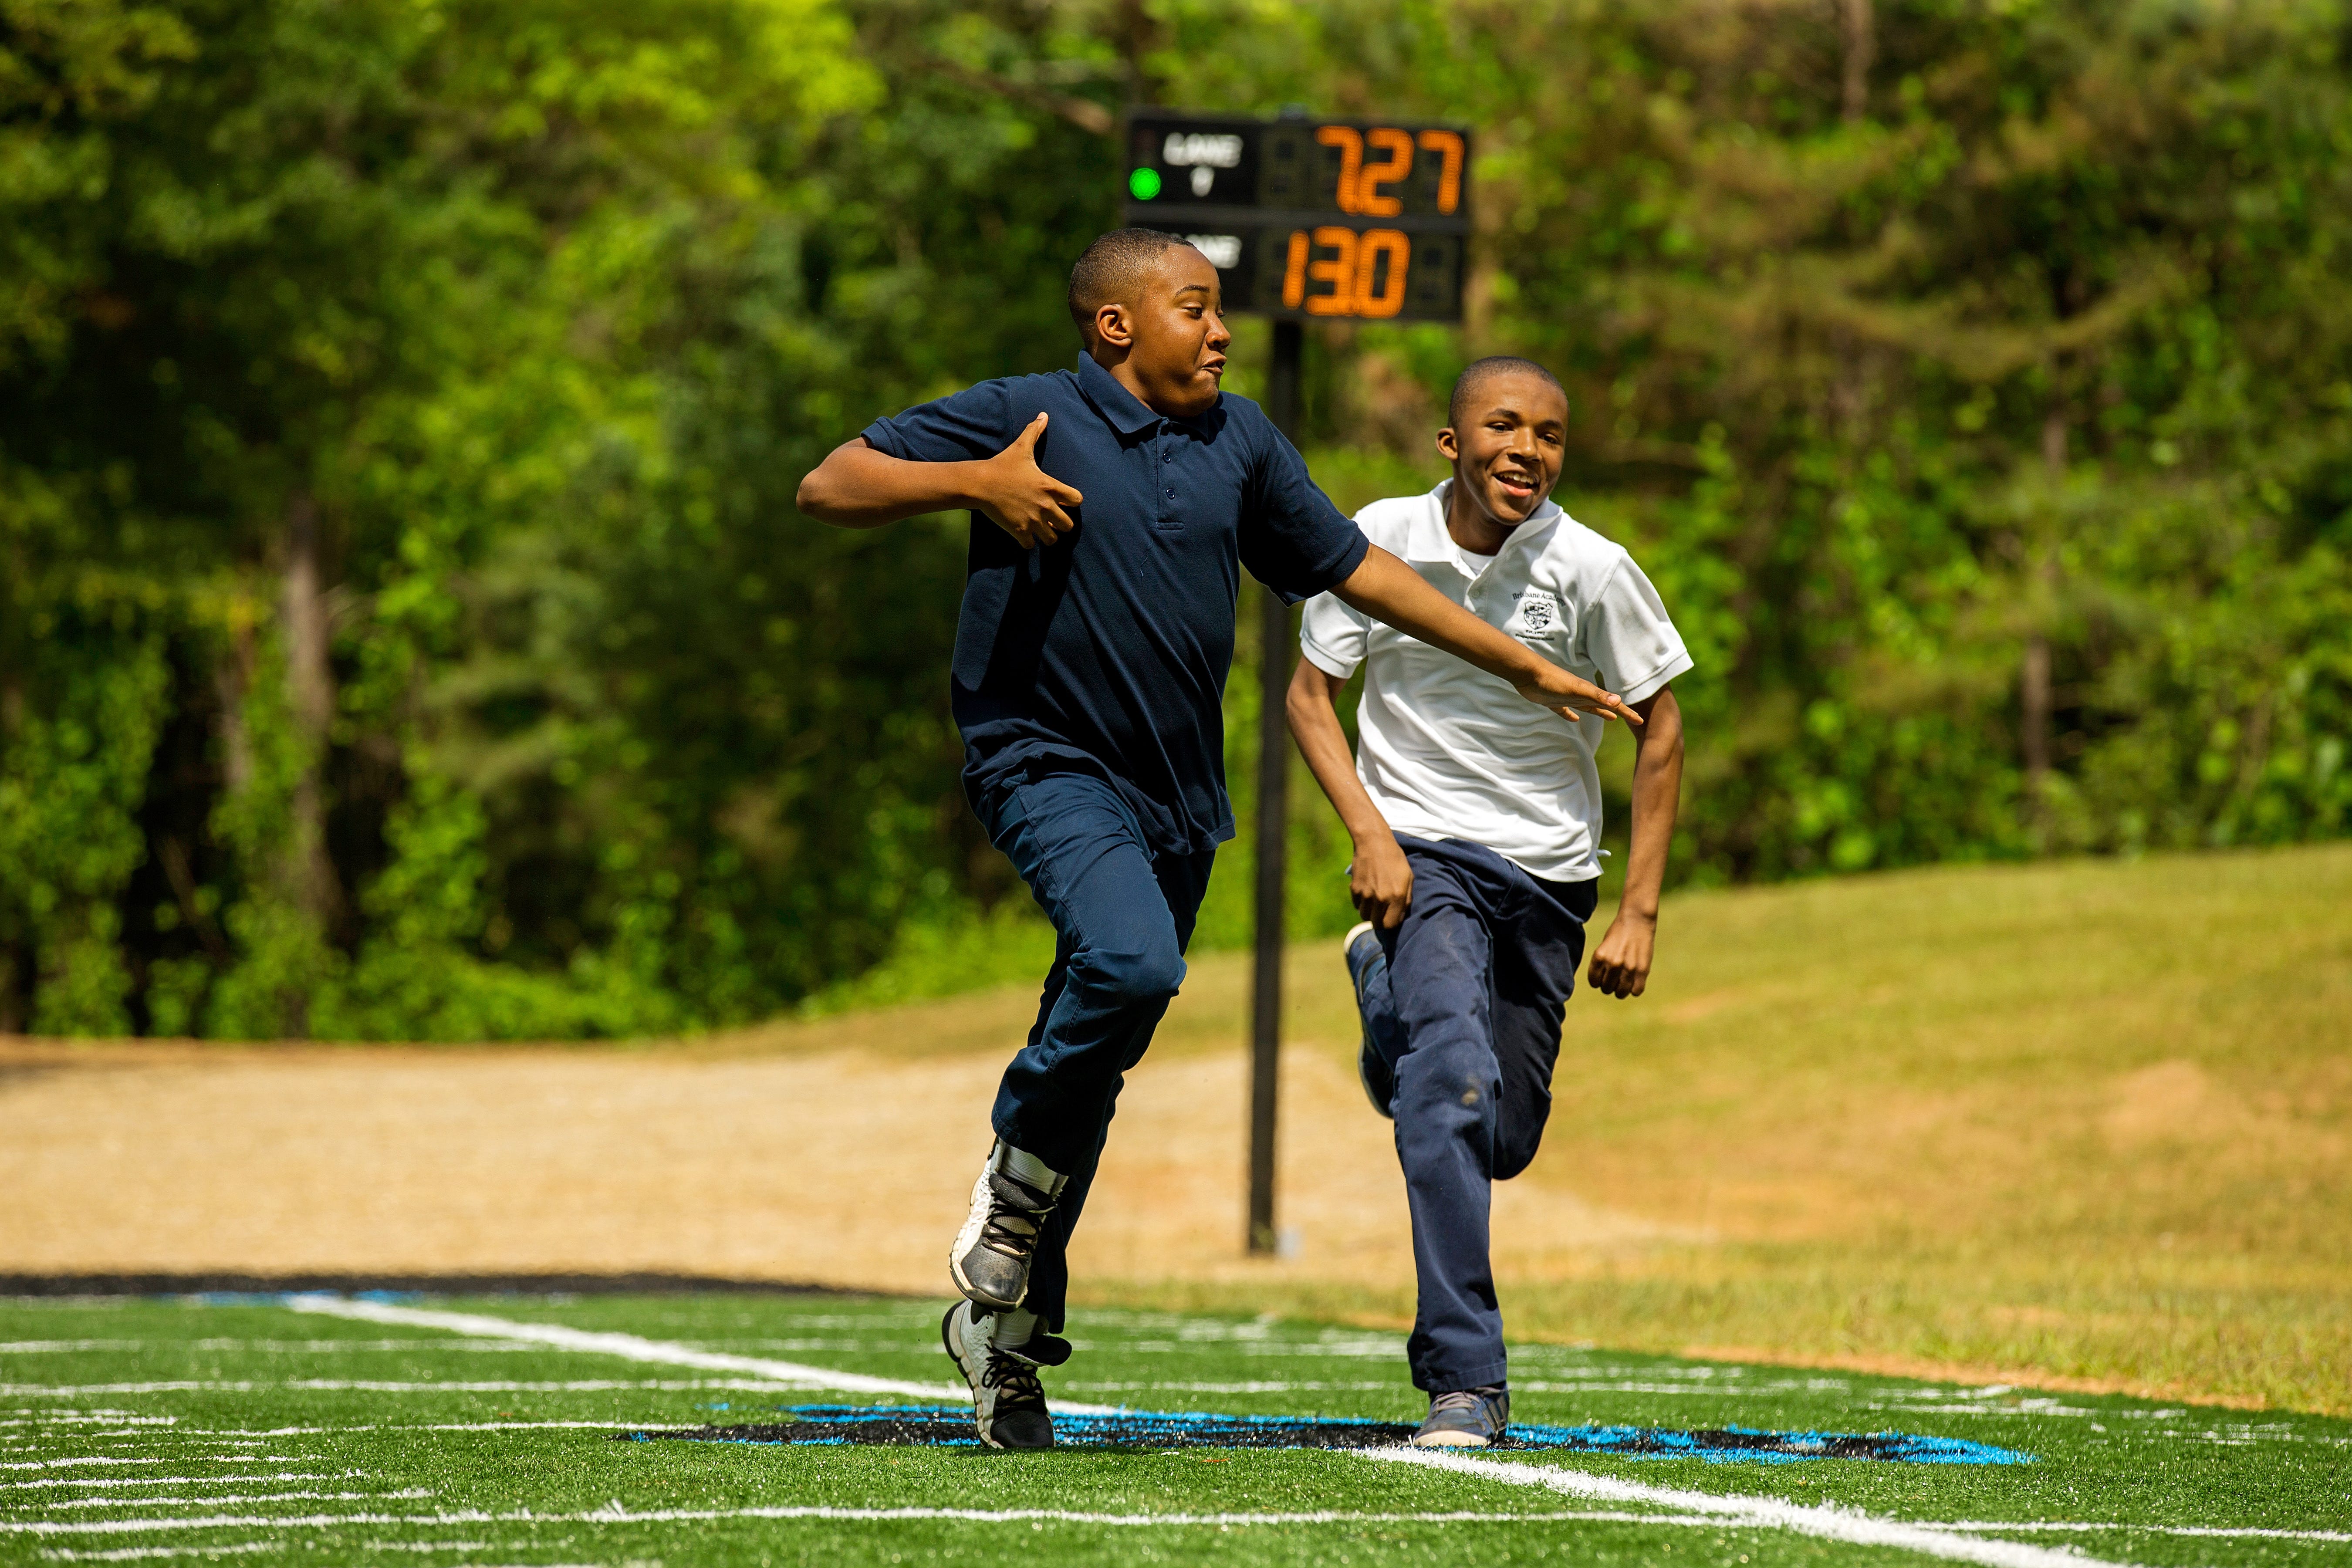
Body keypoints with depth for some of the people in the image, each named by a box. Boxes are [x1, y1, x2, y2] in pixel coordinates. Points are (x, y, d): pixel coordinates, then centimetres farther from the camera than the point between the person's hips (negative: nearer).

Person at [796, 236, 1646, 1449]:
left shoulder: (1241, 444, 13)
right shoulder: (1024, 419, -4)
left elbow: (1355, 569, 22)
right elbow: (829, 486, -5)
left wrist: (1521, 666, 24)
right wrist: (975, 483, -21)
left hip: (1179, 798, 6)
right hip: (1046, 765, -6)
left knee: (1095, 1064, 8)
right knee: (1130, 962, -31)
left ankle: (1007, 1322, 20)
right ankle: (1014, 1191, -8)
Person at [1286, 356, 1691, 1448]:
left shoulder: (1592, 572, -13)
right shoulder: (1381, 542, -10)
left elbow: (1660, 731, -3)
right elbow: (1310, 690, 1)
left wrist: (1638, 912, -6)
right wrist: (1370, 833, -13)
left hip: (1547, 869, 2)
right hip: (1421, 854, -2)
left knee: (1502, 1144, 9)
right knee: (1454, 1083, -26)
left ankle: (1387, 981, 43)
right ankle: (1466, 1382, -23)